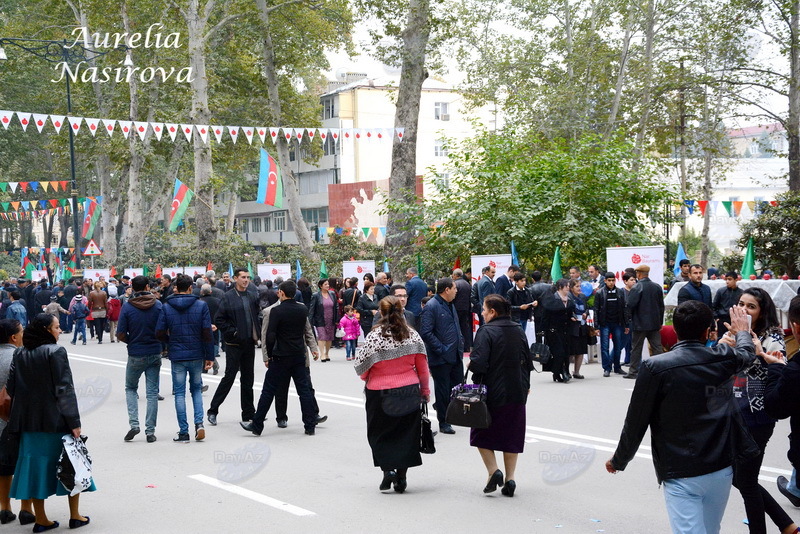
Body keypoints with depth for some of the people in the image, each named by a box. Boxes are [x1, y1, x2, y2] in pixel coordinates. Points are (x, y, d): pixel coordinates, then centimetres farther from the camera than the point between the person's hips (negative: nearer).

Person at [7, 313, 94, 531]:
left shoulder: (20, 354, 6)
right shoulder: (56, 352, -11)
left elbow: (11, 388, 7)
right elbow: (65, 389, -15)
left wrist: (18, 419, 16)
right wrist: (74, 422, -14)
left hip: (28, 421, 5)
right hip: (56, 421, -5)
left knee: (36, 464, 10)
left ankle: (41, 519, 13)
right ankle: (75, 516, 13)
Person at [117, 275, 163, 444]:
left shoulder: (127, 307, -10)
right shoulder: (158, 305, -6)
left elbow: (121, 335, -10)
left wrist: (132, 342, 10)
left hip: (135, 355, -1)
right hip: (155, 353, 1)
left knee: (130, 388, 18)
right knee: (152, 392, 8)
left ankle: (134, 423, 2)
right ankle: (150, 431, 7)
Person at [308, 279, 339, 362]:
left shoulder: (332, 294, 6)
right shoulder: (316, 296, -6)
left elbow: (336, 307, 10)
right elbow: (311, 309, -5)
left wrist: (337, 320, 6)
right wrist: (310, 321, -10)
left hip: (331, 321, 4)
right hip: (320, 321, -4)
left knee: (329, 338, 8)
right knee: (322, 337, -12)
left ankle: (327, 354, 20)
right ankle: (322, 354, -10)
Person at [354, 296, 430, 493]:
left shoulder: (373, 337, -12)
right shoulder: (413, 335, -2)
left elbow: (362, 369, -8)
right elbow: (423, 367, 3)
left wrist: (367, 378, 15)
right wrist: (425, 391, 15)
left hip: (380, 394, -3)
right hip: (409, 392, 3)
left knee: (380, 434, 14)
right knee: (406, 433, 11)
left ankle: (388, 468, -3)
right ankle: (402, 477, 11)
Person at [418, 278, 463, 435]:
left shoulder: (450, 305, 15)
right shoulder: (431, 307, -15)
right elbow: (425, 333, -21)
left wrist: (460, 344, 13)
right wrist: (441, 349, -20)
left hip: (456, 356, 8)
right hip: (441, 358, -8)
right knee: (443, 391, 3)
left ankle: (441, 406, 35)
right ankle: (444, 423, 15)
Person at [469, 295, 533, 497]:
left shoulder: (486, 331, -14)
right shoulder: (518, 331, 7)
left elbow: (478, 362, -23)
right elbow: (527, 362, 13)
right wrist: (525, 385, 23)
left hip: (492, 391, -6)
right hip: (516, 393, 6)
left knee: (482, 433, 11)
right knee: (511, 435, 13)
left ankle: (493, 471, -4)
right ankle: (510, 479, 11)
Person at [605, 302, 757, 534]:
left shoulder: (655, 367, -14)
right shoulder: (723, 359, -1)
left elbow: (635, 422, -8)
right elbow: (747, 353, 25)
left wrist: (619, 460, 8)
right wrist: (742, 332, 48)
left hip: (681, 474, -4)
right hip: (721, 470, 5)